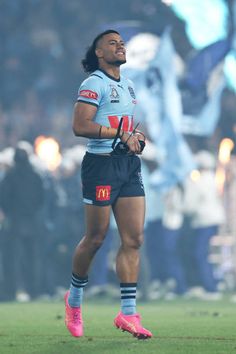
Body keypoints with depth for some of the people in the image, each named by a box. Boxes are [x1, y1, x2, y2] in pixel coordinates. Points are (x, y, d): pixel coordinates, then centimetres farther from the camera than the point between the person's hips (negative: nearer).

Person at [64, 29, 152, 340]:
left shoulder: (127, 85, 18)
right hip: (102, 164, -8)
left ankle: (128, 313, -1)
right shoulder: (95, 83, -8)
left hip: (129, 165, 8)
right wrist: (121, 134, -17)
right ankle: (74, 298, 23)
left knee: (134, 239, -1)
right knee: (95, 238, 0)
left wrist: (136, 138, 10)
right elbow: (80, 126, -19)